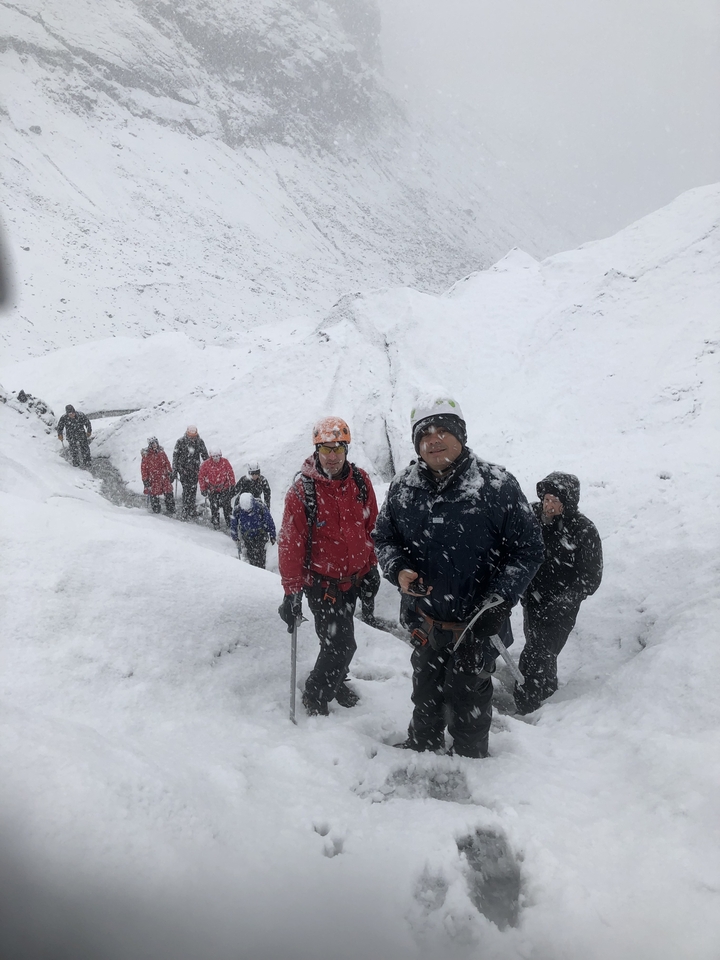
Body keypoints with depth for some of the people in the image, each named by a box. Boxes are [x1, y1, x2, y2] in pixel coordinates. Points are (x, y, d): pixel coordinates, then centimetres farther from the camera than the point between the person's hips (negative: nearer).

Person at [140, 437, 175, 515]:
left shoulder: (161, 452, 7)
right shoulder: (146, 455, -5)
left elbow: (167, 463, 14)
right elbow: (143, 468, -3)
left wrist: (170, 474, 11)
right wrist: (145, 479, -7)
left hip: (164, 477, 3)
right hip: (153, 479, -3)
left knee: (169, 494, 1)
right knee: (154, 495, 1)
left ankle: (170, 510, 12)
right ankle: (156, 511, 15)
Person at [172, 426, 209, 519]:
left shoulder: (199, 442, 1)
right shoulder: (180, 442, -5)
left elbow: (205, 455, 10)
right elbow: (175, 456, 0)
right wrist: (174, 470, -1)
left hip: (195, 469, 2)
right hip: (183, 469, -2)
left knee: (193, 489, 2)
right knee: (186, 489, -9)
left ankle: (192, 510, 14)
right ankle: (185, 511, -4)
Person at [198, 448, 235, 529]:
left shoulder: (225, 462, -7)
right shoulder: (206, 464, -11)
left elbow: (230, 473, 4)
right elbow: (201, 476, -2)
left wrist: (232, 484, 5)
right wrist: (203, 489, -1)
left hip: (225, 488, 1)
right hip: (212, 490, -1)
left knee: (227, 506, 6)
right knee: (214, 507, -2)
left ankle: (229, 522, 19)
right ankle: (215, 523, 11)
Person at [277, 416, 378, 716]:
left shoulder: (360, 481, -5)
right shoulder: (302, 489, -18)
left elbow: (371, 528, 7)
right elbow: (290, 543, -15)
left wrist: (371, 568, 12)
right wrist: (292, 592, -14)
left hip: (352, 578, 5)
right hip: (321, 582, -5)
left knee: (339, 638, 22)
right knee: (341, 644, -5)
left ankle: (335, 681, 46)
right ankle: (315, 697, 17)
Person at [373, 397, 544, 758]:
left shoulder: (497, 485, -16)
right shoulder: (403, 488, -3)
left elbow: (528, 548, -11)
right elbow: (384, 537, 9)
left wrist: (498, 600, -20)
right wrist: (399, 570, -13)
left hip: (477, 624, -4)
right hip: (424, 623, 4)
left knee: (467, 704, 13)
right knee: (426, 697, 26)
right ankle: (421, 749, 51)